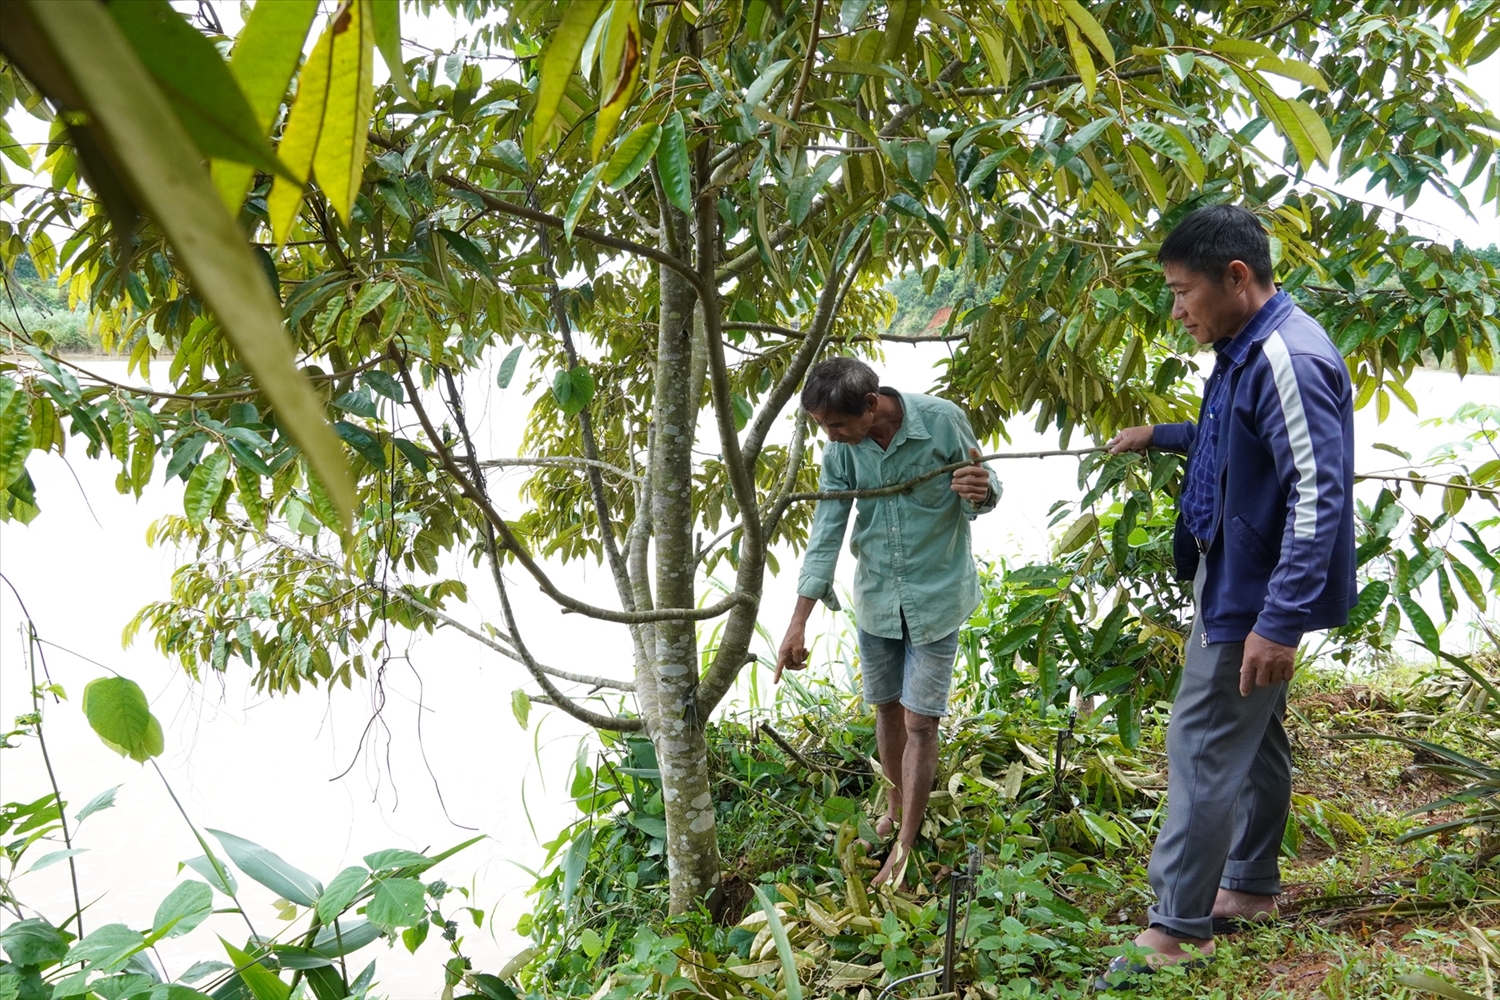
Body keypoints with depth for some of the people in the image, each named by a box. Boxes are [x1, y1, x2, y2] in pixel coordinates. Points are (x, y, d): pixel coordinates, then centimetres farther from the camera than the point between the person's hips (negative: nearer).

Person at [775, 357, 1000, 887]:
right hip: (876, 596, 4)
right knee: (887, 707, 17)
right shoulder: (842, 448, -11)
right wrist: (798, 622, -13)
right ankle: (899, 807, 40)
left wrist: (980, 490, -35)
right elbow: (826, 531, -8)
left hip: (935, 596, -3)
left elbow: (982, 494, -8)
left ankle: (904, 849, 11)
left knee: (920, 721, 0)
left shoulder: (942, 421, -20)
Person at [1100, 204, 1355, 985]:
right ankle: (1251, 886, 34)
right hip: (1235, 578, 10)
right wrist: (1159, 436, 30)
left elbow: (1318, 496, -29)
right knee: (1253, 737, 19)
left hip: (1256, 595, -10)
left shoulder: (1288, 359, -24)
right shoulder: (1244, 352, 8)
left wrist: (1280, 621, -31)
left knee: (1203, 747, -4)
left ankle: (1179, 928, 6)